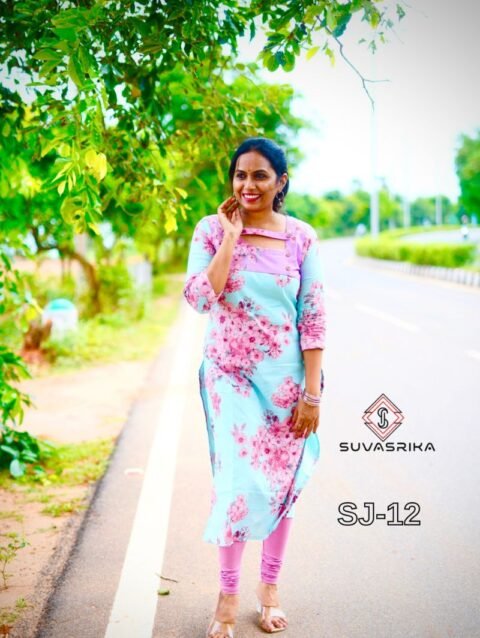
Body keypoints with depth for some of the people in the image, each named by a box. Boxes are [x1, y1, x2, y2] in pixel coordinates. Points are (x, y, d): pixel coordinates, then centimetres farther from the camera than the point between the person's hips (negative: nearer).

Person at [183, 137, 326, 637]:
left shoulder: (301, 236, -2)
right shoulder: (212, 229, -3)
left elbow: (313, 318, -4)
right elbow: (200, 299, -16)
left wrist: (312, 393, -7)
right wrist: (231, 237, -15)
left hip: (286, 379, 1)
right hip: (230, 376, -1)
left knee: (281, 483, 9)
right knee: (239, 481, -4)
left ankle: (269, 586, 30)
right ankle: (228, 592, 17)